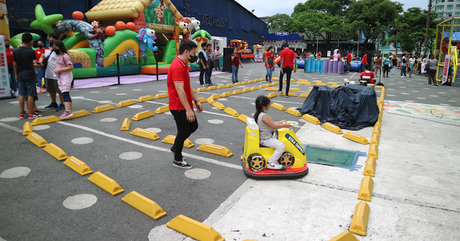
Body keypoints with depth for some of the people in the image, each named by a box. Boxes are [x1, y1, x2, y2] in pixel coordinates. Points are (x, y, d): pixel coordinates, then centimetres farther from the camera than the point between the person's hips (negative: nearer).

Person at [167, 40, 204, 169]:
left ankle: (176, 147, 35)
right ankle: (177, 160, 19)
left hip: (185, 106, 10)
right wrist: (188, 110, -30)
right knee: (183, 131, 1)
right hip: (179, 107, -10)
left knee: (193, 126, 19)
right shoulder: (177, 67, -23)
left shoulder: (183, 65, 11)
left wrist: (196, 101, 15)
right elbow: (180, 90, -29)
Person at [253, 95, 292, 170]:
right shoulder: (264, 116, -25)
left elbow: (270, 123, 16)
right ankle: (271, 163, -9)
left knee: (279, 140, 26)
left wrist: (280, 122, 13)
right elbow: (273, 126, -22)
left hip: (264, 137, 11)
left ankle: (274, 159, 26)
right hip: (265, 140, -11)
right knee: (281, 146, -20)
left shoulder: (258, 114, 8)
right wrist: (284, 125, -11)